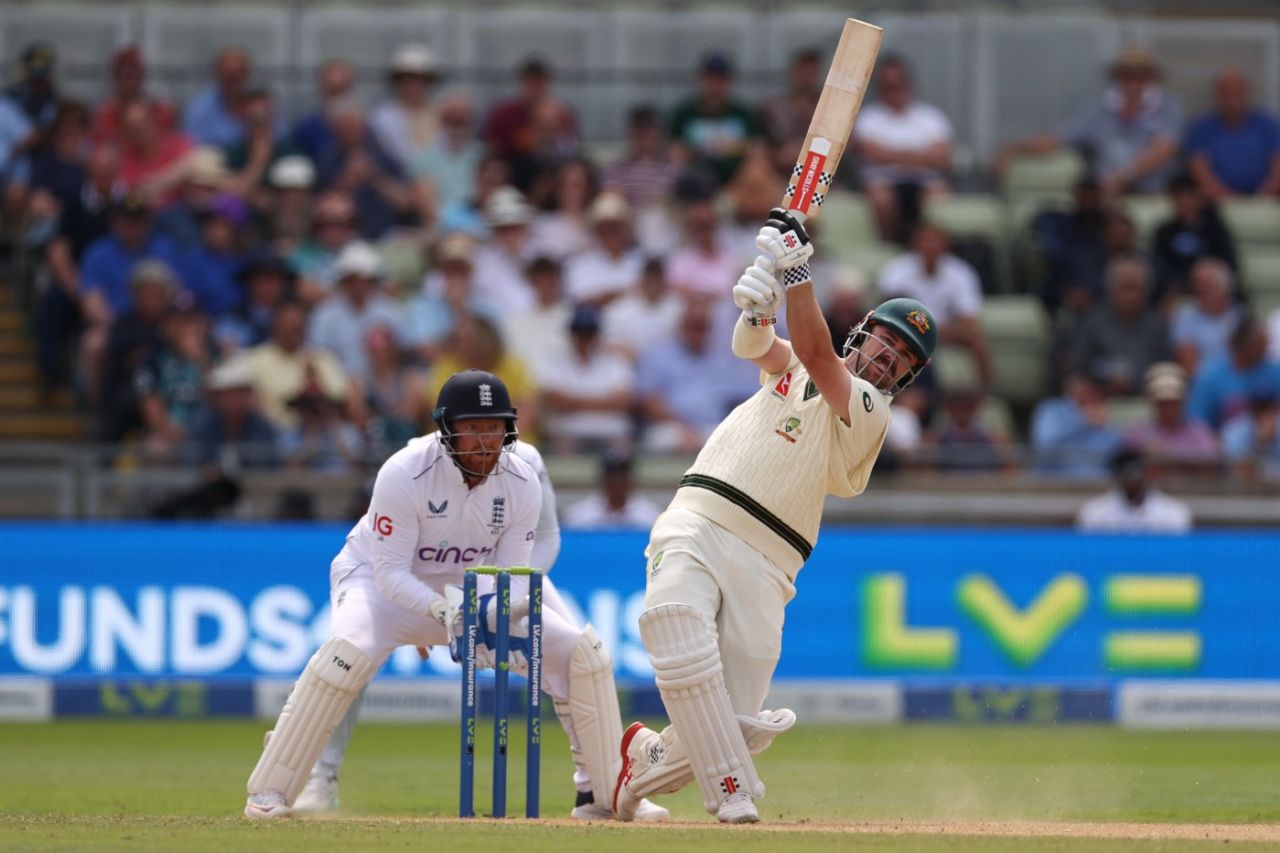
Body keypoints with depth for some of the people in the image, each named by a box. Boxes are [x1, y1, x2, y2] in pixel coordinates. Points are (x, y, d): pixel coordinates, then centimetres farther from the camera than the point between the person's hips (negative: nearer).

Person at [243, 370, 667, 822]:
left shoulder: (522, 484, -15)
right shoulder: (404, 474, -29)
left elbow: (512, 574, -11)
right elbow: (390, 573, -27)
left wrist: (501, 616, -34)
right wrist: (444, 610, -44)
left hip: (472, 591, 5)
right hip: (381, 581, -5)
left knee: (584, 650, -8)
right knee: (348, 652, -37)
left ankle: (607, 793, 6)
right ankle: (269, 792, -25)